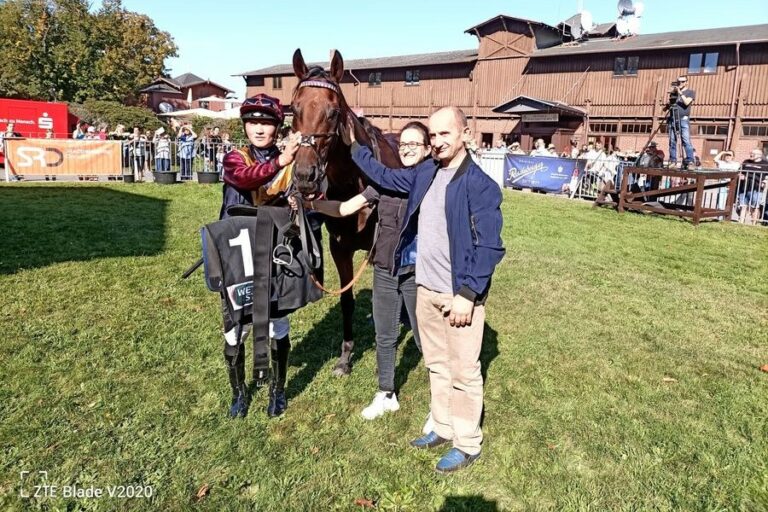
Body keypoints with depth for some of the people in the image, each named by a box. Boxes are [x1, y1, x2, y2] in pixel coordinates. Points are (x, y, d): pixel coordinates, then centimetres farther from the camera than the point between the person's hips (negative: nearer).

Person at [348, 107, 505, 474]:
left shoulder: (480, 186, -15)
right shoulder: (425, 173, 6)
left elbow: (489, 247, -17)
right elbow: (385, 176, 23)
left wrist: (467, 294, -21)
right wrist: (354, 145, 24)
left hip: (459, 294, -7)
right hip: (425, 289, 7)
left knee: (463, 371, 6)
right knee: (436, 364, 20)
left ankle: (467, 444, 24)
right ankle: (443, 427, 38)